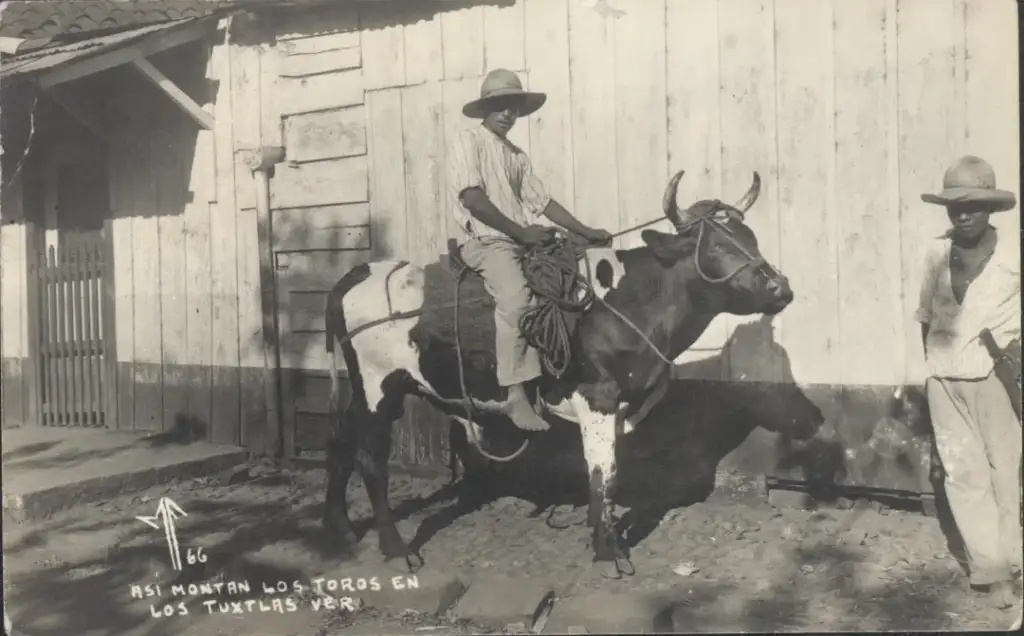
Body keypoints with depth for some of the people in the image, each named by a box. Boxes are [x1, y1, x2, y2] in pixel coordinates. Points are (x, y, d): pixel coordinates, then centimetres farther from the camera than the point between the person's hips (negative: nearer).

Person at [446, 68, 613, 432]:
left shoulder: (517, 156, 22)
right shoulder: (469, 140, 1)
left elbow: (543, 201, 21)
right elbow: (473, 198, -12)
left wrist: (586, 232, 14)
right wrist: (520, 231, -14)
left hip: (524, 242, 8)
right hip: (487, 241, -8)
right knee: (515, 297, -34)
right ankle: (517, 396, -33)